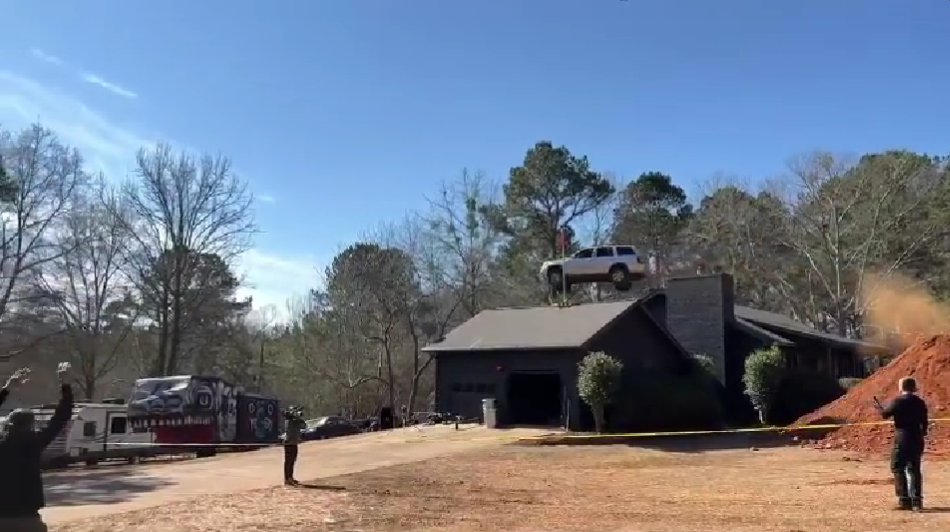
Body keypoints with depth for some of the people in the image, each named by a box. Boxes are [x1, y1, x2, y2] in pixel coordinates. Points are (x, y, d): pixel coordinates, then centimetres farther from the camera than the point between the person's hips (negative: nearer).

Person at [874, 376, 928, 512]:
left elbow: (885, 414, -6)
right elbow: (924, 423, 11)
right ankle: (916, 500, 9)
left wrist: (879, 406, 14)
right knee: (914, 470, 12)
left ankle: (905, 500, -1)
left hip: (902, 440, -6)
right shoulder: (920, 402, 7)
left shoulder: (898, 401, -11)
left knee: (898, 469, 3)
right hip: (917, 439, 6)